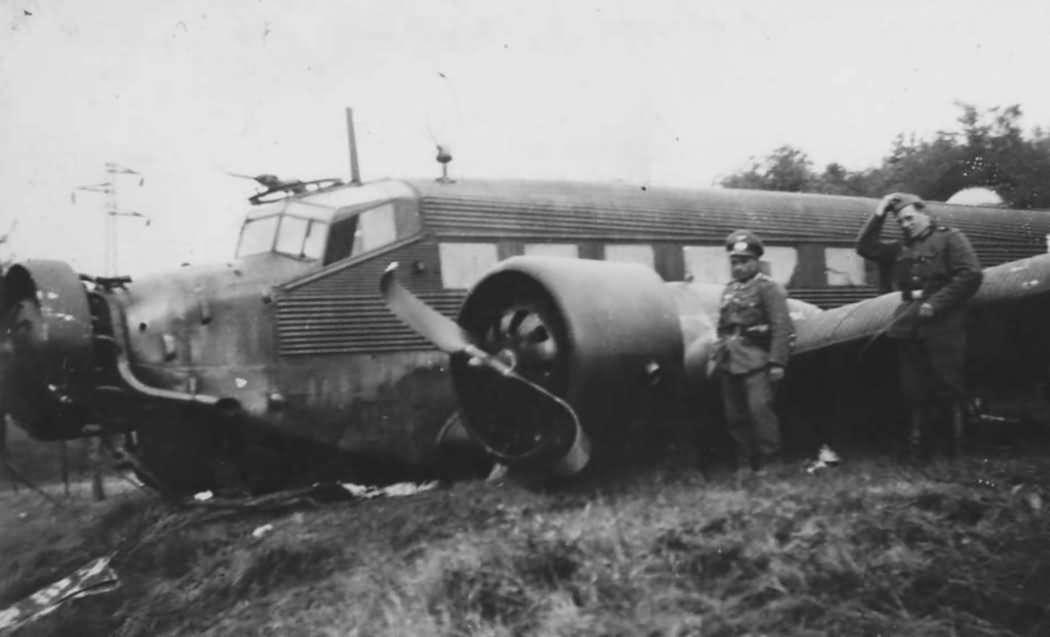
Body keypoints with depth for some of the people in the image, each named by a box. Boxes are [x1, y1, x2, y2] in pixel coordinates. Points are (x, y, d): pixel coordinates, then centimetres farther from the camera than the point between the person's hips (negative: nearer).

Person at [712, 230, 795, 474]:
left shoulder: (768, 288, -3)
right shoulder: (729, 291, 17)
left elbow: (781, 327, -10)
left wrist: (777, 362, -17)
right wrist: (718, 355, 15)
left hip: (756, 360, -7)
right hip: (730, 361, 7)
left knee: (760, 408, -14)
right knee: (735, 416, 7)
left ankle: (769, 461, -5)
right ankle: (744, 464, 15)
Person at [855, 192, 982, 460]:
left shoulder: (950, 238, 2)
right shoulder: (901, 249, 20)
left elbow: (970, 275, -8)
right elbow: (865, 247, 20)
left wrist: (935, 303, -13)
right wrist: (878, 215, 11)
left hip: (943, 326, -6)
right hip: (909, 327, 6)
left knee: (947, 391, -6)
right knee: (915, 393, 7)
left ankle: (955, 454, 1)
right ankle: (919, 452, 13)